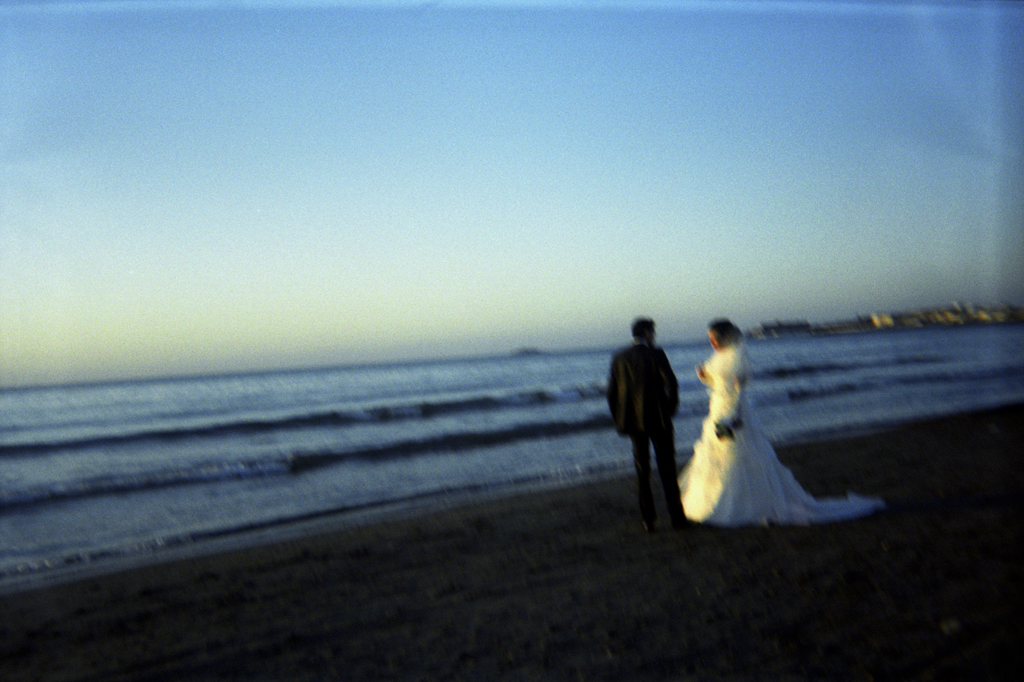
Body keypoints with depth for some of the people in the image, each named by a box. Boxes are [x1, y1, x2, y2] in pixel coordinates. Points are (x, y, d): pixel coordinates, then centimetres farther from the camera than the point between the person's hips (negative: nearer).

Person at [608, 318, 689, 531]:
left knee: (642, 470, 9)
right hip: (658, 418, -3)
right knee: (667, 468, 7)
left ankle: (648, 518, 10)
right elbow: (671, 383, -15)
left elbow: (612, 393, 6)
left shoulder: (619, 358, 5)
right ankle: (676, 515, 12)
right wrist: (670, 410, -1)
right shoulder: (656, 354, -7)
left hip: (634, 421, 3)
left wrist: (620, 421, 14)